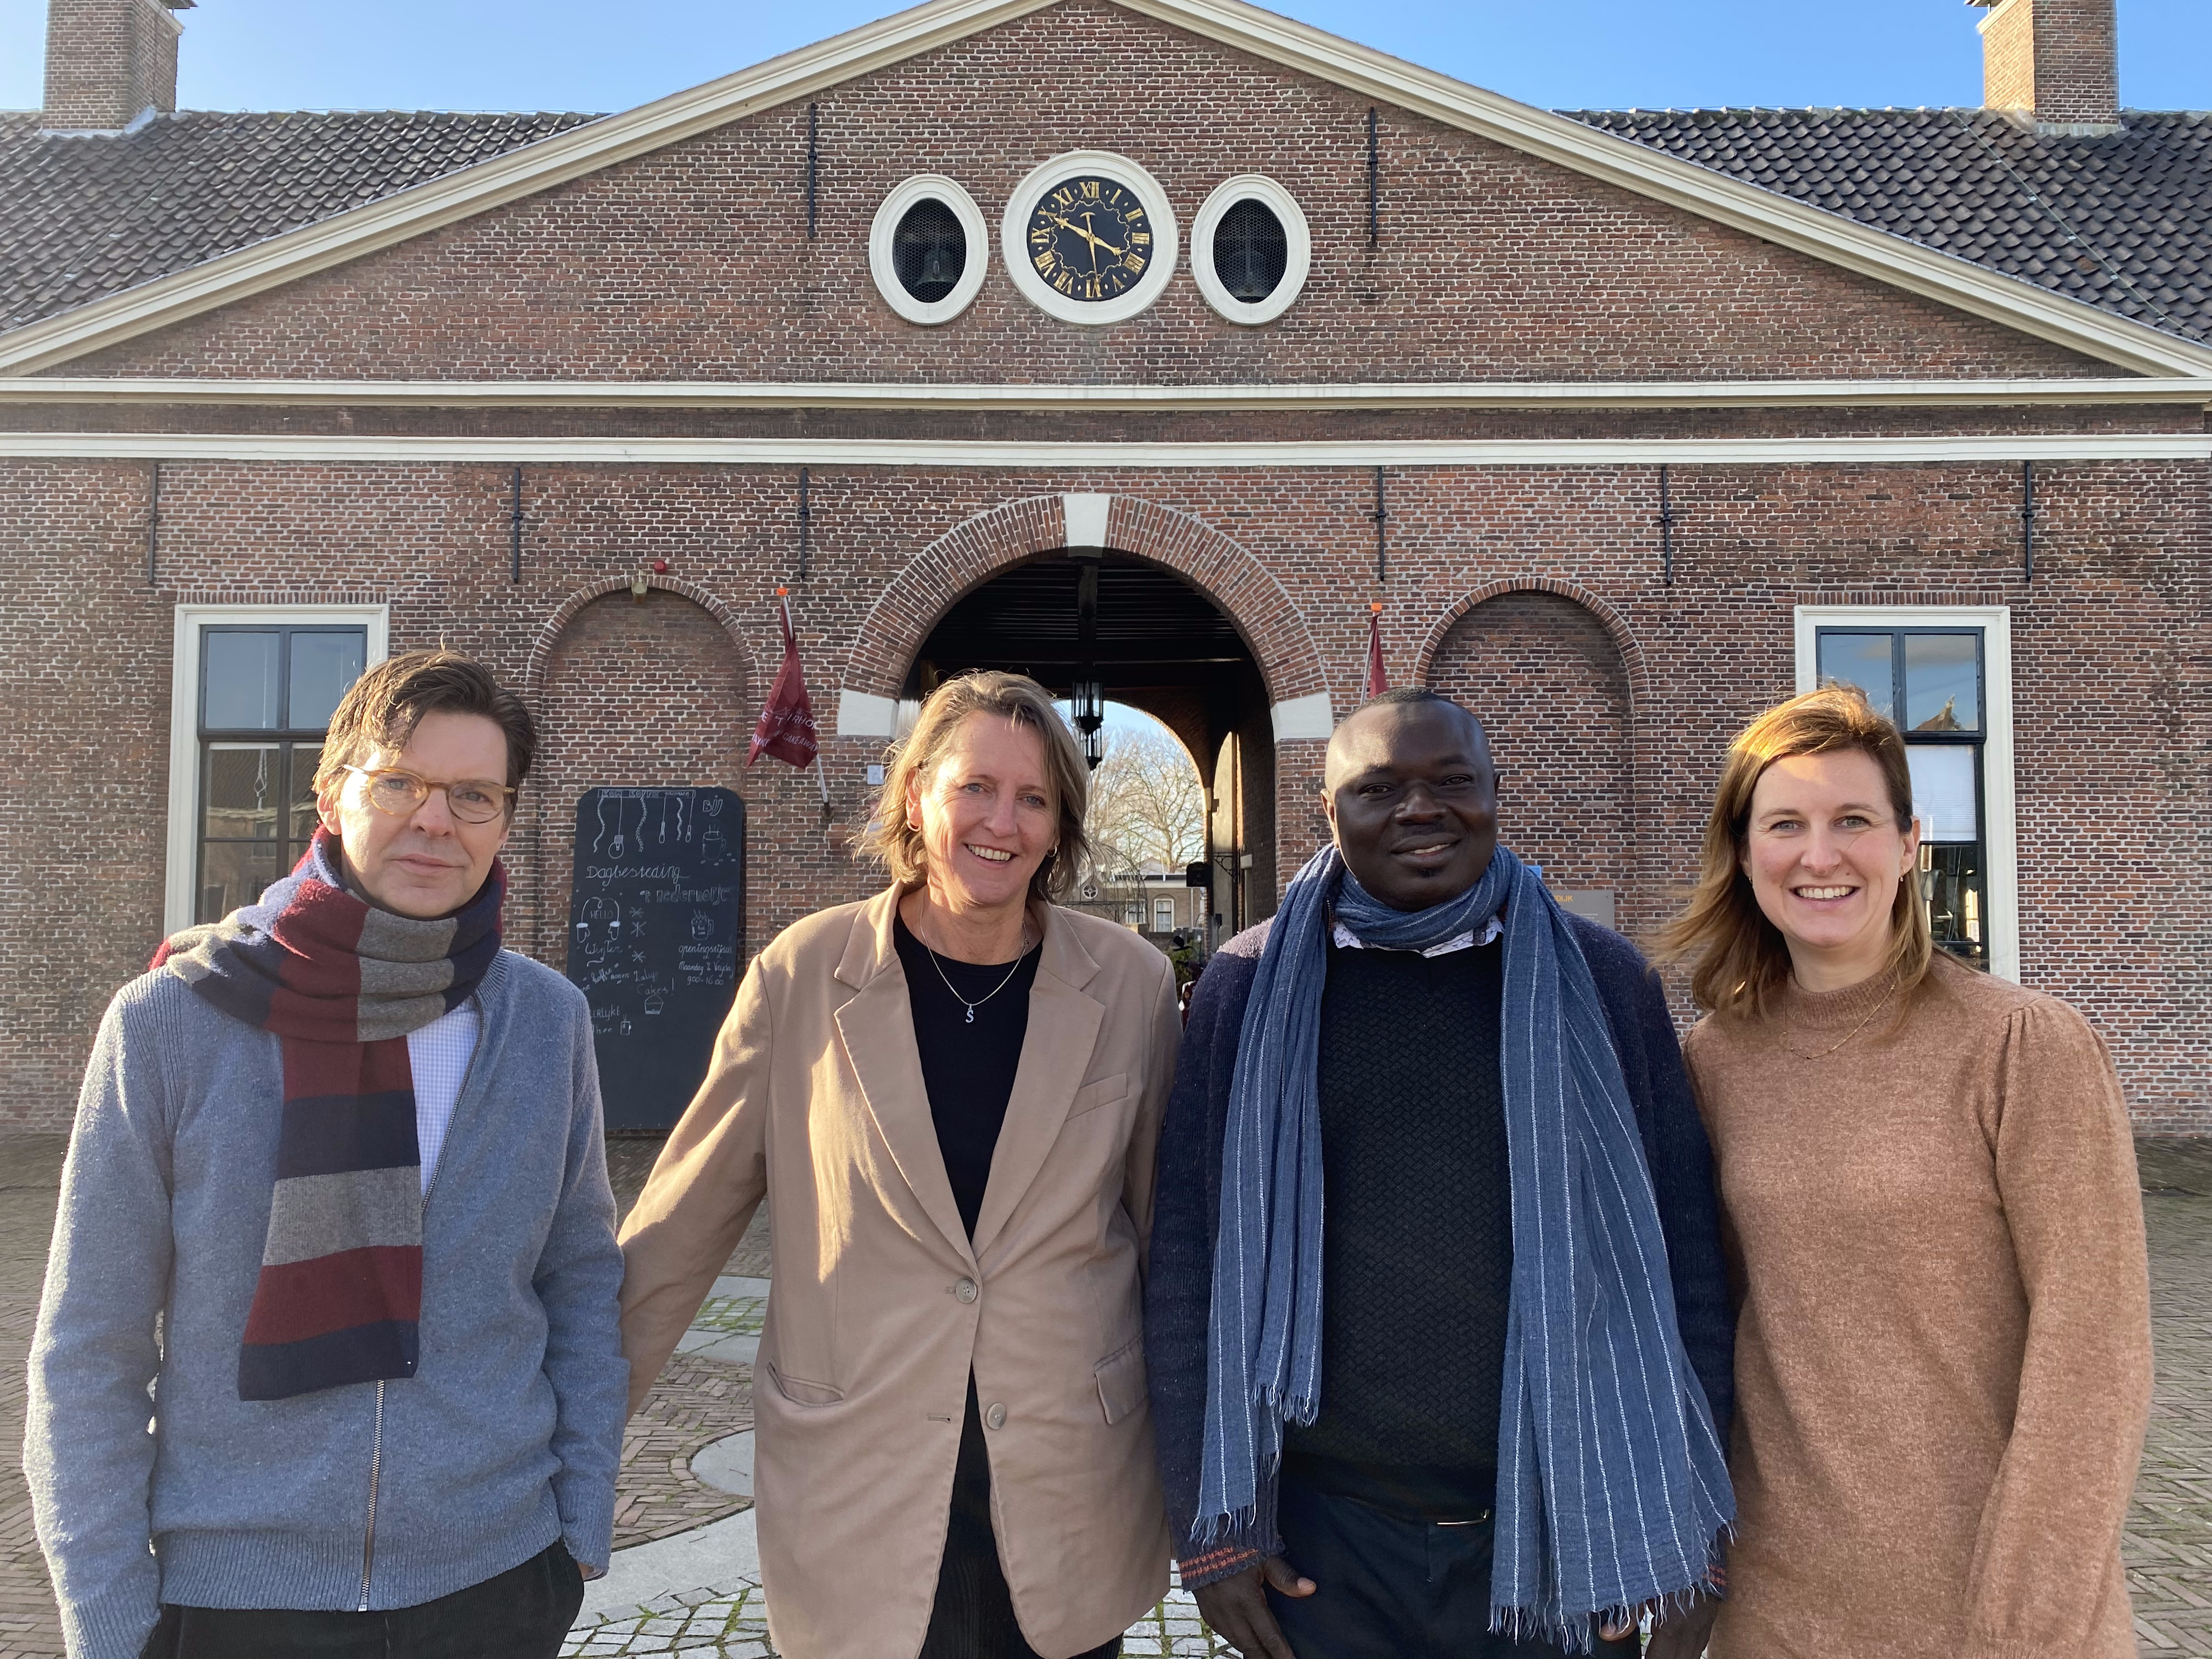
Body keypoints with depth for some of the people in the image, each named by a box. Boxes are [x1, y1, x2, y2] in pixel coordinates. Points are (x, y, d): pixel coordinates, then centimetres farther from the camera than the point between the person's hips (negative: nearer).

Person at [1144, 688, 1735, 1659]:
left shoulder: (1598, 980, -1)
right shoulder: (1251, 987, -3)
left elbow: (1682, 1250, 2)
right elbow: (1187, 1256, -2)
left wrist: (1672, 1512, 0)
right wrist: (1208, 1526, -2)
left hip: (1553, 1530, 1)